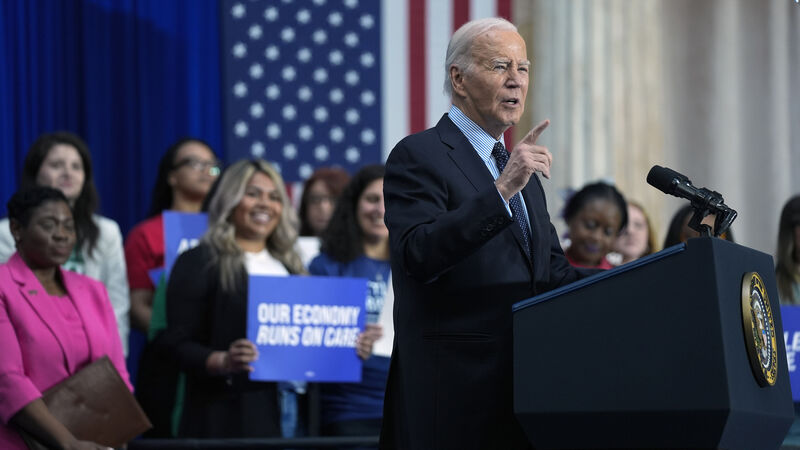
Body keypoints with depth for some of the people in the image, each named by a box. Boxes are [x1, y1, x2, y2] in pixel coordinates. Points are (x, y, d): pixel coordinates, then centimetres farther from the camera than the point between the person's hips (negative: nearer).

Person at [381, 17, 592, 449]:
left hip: (524, 388, 8)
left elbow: (552, 274, 18)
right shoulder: (417, 156, -5)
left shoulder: (519, 168, 22)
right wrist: (502, 191, -28)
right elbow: (419, 256, -20)